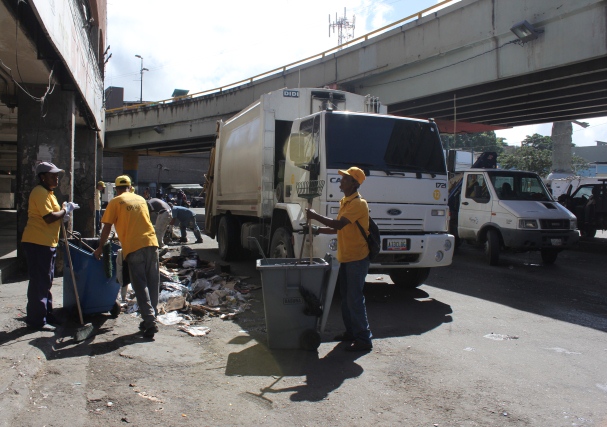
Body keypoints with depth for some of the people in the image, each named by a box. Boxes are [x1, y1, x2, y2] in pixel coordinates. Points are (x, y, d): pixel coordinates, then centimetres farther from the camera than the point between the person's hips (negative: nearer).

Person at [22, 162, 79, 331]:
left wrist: (63, 215, 7)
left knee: (46, 281, 17)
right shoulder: (40, 192, -15)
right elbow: (49, 217, -24)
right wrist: (65, 210, -10)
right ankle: (36, 319, 4)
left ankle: (46, 315, 27)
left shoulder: (48, 192, 18)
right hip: (37, 243, -11)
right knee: (39, 282, -4)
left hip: (47, 243, 11)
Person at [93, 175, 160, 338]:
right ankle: (151, 318, 16)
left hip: (133, 247, -4)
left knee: (140, 285, -2)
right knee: (152, 283, 10)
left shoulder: (115, 202, 6)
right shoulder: (141, 199, 20)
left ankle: (150, 321, -9)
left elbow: (107, 227, 4)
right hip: (151, 242, 4)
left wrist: (100, 248, 16)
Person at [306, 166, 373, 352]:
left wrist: (315, 216, -17)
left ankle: (364, 339, 0)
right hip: (345, 258, 10)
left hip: (357, 259, -10)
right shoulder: (345, 202, 14)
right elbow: (338, 228, 18)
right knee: (346, 298, 15)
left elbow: (338, 224, -26)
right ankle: (351, 332, 27)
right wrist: (316, 230, 8)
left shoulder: (358, 203, -17)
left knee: (354, 299, -7)